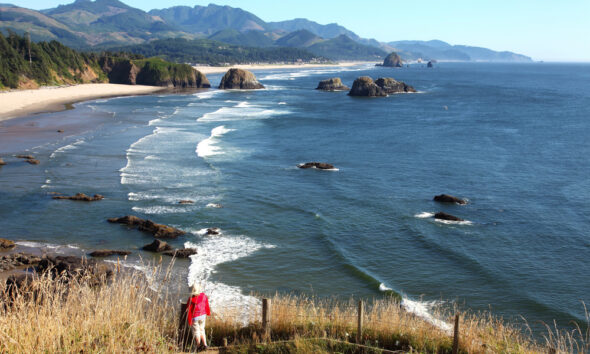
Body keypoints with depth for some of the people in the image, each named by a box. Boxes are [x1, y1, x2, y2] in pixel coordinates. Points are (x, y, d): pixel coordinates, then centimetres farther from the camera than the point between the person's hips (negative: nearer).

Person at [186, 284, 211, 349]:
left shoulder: (191, 299, -21)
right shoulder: (204, 296, -11)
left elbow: (189, 310, -15)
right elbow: (207, 305, 2)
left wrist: (189, 321, -5)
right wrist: (208, 313, 20)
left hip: (195, 317, -3)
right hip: (202, 315, 4)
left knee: (196, 332, 12)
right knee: (202, 330, 21)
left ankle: (198, 346, 22)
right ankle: (205, 344, 15)